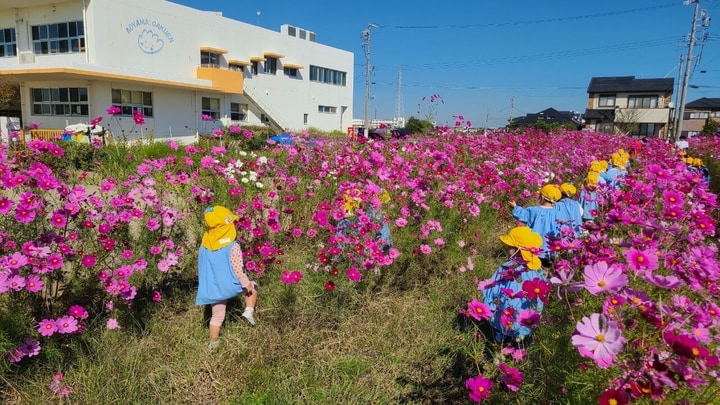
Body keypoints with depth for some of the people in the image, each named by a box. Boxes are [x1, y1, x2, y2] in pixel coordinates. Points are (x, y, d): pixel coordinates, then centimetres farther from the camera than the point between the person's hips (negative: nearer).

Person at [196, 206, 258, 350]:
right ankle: (249, 310, 5)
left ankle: (213, 343, 31)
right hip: (231, 286, -5)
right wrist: (246, 284, -7)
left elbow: (201, 267, 10)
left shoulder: (204, 246, 0)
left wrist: (206, 284, 23)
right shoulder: (233, 246, -18)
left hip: (213, 288, 5)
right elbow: (238, 269, -19)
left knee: (217, 316, 22)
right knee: (252, 287, 23)